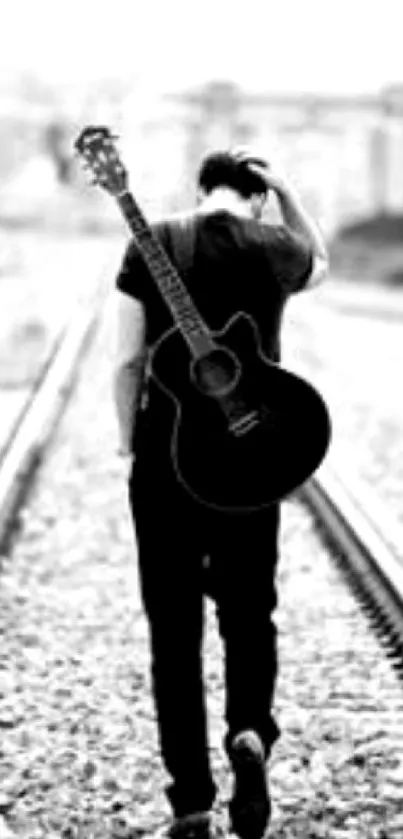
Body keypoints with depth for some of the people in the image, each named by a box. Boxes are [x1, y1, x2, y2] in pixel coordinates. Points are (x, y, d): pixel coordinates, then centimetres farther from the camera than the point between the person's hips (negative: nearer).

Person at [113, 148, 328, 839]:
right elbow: (320, 261, 24)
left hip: (166, 455, 0)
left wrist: (129, 446, 6)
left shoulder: (150, 246, -4)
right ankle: (251, 730, -11)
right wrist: (286, 190, 13)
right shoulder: (274, 250, -2)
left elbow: (130, 361, -5)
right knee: (248, 613, 17)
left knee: (173, 629, 8)